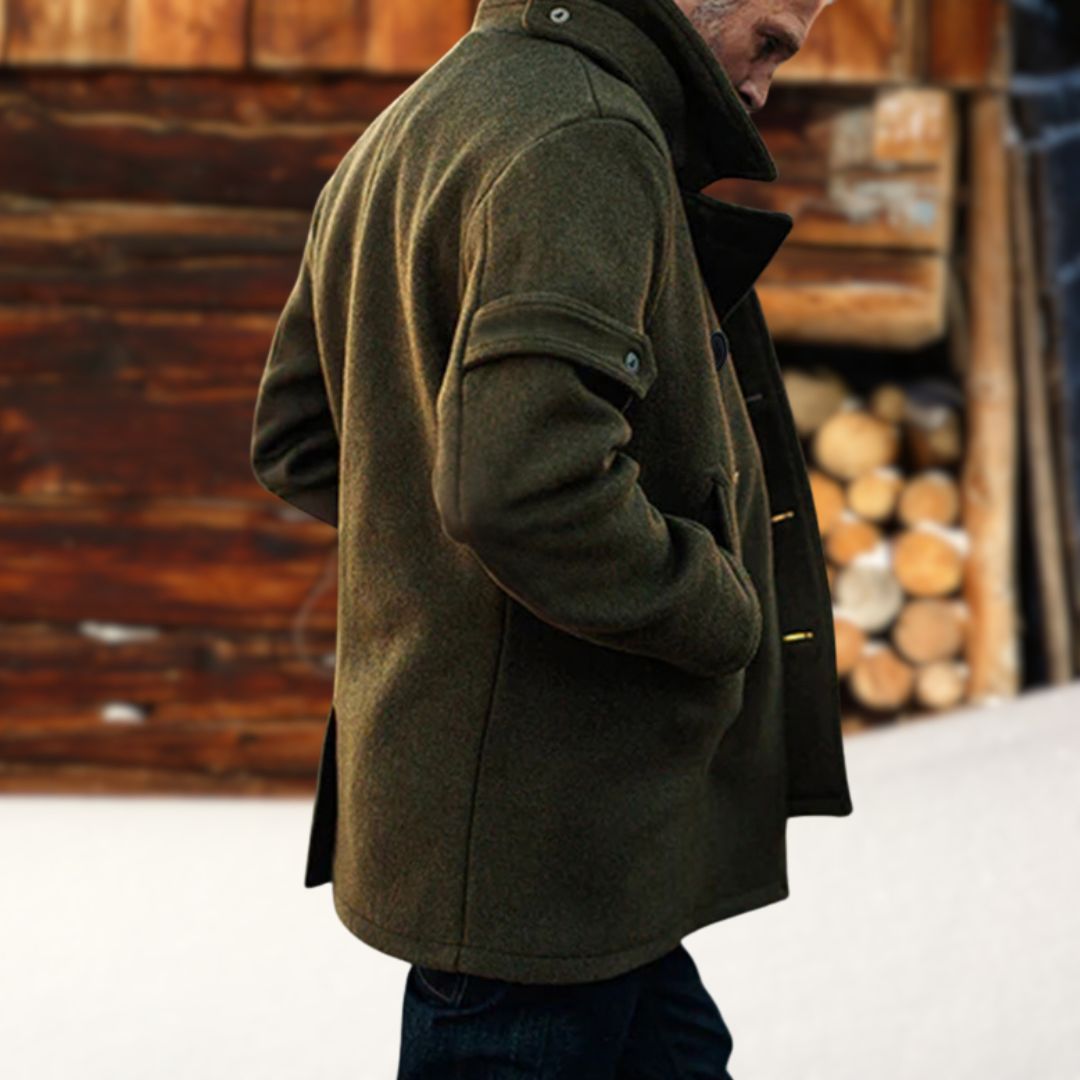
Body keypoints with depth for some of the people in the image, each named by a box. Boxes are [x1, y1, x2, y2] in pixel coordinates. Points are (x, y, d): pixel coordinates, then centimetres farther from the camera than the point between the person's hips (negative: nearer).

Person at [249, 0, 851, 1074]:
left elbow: (295, 439, 20)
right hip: (541, 823, -10)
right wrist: (732, 620, -15)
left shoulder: (403, 130, 15)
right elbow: (525, 489, -30)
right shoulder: (584, 140, -19)